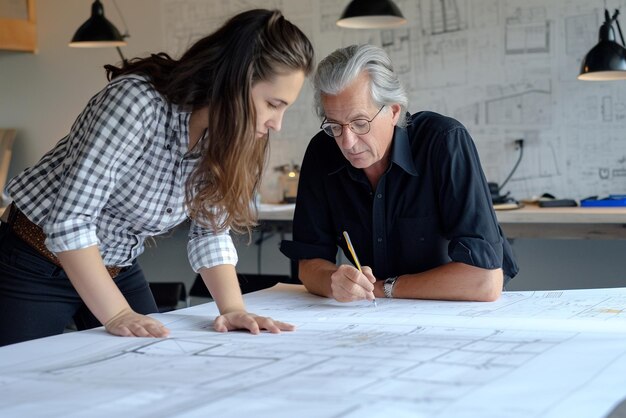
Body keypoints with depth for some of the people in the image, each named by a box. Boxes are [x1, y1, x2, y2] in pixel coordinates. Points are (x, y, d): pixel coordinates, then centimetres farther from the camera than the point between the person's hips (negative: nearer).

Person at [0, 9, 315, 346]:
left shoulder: (223, 133, -9)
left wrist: (233, 307, -18)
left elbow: (211, 230, -3)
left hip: (119, 269, 6)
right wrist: (117, 315, -31)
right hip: (36, 267, -6)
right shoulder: (137, 101, -30)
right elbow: (69, 220, -31)